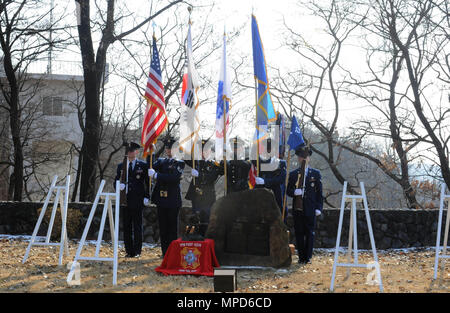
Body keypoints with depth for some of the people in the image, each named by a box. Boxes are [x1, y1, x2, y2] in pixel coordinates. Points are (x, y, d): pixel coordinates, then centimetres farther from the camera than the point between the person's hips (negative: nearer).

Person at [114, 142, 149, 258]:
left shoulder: (143, 165, 5)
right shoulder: (121, 166, 14)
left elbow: (148, 182, 4)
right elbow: (116, 181, 13)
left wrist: (146, 197, -4)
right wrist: (119, 186, -10)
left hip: (138, 200, -3)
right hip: (125, 200, 3)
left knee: (137, 227, -1)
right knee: (126, 227, 5)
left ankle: (137, 251, 3)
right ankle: (129, 251, 10)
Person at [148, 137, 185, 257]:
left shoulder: (179, 163, -1)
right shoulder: (160, 161, 16)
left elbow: (174, 178, -16)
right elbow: (150, 167, 0)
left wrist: (157, 175, -19)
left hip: (173, 201, -4)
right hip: (161, 199, 4)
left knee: (172, 227, 0)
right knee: (163, 227, 7)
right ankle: (165, 253, 14)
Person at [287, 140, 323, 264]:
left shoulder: (316, 174, 7)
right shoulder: (293, 174, 10)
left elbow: (319, 192, 6)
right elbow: (288, 190, 9)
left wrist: (318, 207, -3)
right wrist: (294, 192, -14)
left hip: (310, 209, -1)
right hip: (297, 208, 1)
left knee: (310, 233, -1)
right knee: (299, 233, 2)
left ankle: (308, 257, 4)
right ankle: (301, 257, 9)